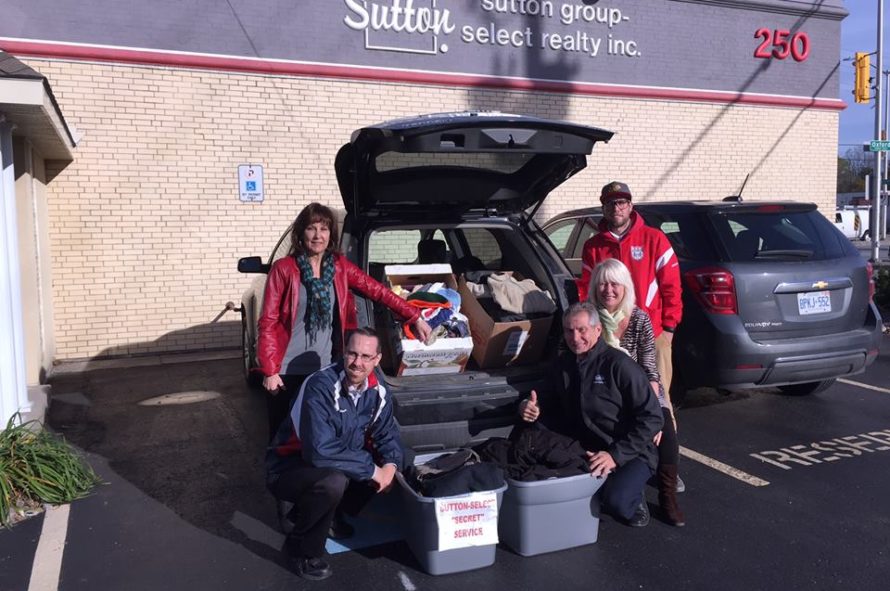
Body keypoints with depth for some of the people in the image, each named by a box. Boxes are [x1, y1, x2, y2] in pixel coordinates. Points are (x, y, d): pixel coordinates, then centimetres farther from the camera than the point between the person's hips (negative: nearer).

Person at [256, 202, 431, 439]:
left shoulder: (340, 266, 3)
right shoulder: (283, 268, -8)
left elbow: (379, 292, 6)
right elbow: (268, 322, -7)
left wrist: (415, 317, 2)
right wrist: (269, 370, -11)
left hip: (325, 369, 3)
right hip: (287, 370, -3)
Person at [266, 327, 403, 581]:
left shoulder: (377, 390, -8)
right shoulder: (321, 386, -29)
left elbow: (388, 434, 2)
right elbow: (320, 452, -35)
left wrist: (390, 465, -20)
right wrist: (371, 470, -29)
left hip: (334, 465, 7)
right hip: (288, 468, -7)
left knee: (384, 465, -9)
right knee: (333, 482, -35)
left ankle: (318, 513, 9)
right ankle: (302, 549, -6)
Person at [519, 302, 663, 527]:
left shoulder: (619, 365, -15)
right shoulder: (564, 362, 5)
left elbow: (652, 418, -16)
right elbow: (557, 400, 19)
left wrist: (616, 455, -22)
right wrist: (533, 407, -4)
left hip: (630, 454, -6)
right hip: (585, 449, 7)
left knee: (615, 500, -33)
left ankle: (633, 499, 7)